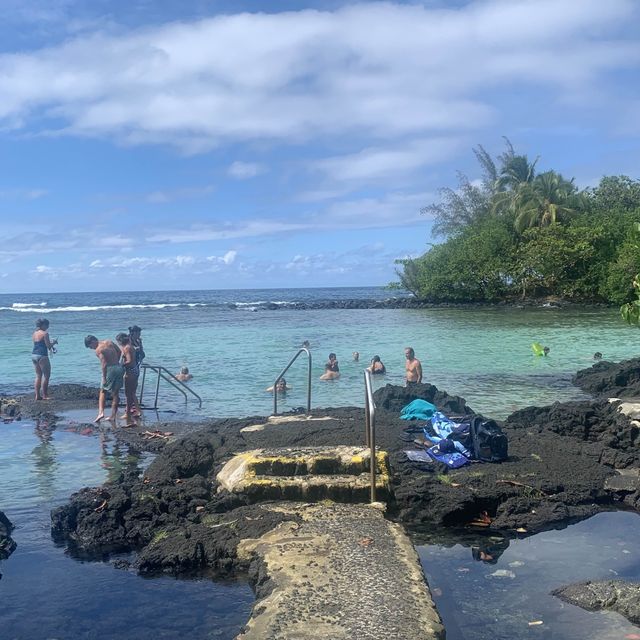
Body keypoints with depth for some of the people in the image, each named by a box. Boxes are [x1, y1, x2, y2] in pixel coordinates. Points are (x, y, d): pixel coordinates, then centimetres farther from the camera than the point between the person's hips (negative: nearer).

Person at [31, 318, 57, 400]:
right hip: (42, 356, -8)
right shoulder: (45, 333, -11)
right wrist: (54, 342, 7)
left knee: (38, 376, 13)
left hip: (34, 355, 8)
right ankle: (45, 395, -2)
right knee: (46, 375, -1)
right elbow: (48, 346, -12)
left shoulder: (34, 333, 14)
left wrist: (50, 343, 22)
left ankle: (37, 395, 11)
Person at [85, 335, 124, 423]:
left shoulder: (98, 350, -10)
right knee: (115, 393, 10)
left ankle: (101, 412, -7)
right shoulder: (109, 342, 10)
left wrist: (104, 378, -16)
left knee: (103, 391, 7)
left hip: (110, 369, -7)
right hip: (119, 367, 7)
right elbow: (119, 352, 17)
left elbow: (104, 364, -18)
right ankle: (113, 416, 13)